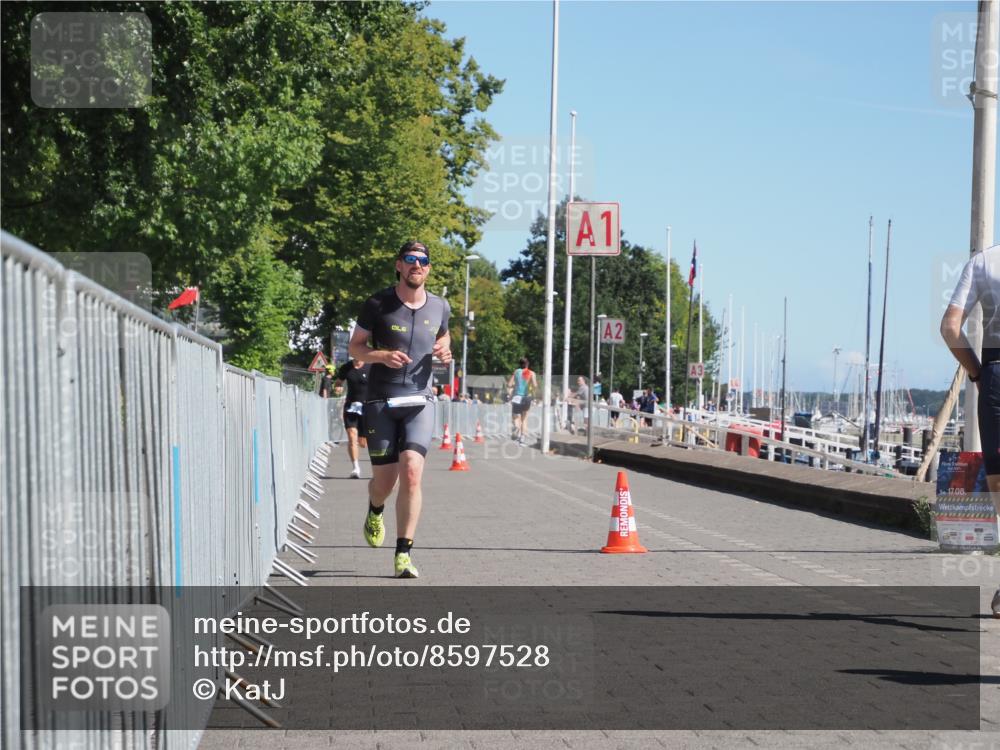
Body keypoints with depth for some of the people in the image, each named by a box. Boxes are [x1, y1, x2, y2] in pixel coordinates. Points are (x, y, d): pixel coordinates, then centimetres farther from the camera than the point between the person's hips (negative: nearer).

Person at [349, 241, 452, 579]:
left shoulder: (440, 307, 7)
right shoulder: (377, 304, -3)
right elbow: (355, 347, 3)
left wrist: (445, 352, 2)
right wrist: (382, 355, -17)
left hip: (419, 401, 1)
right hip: (381, 401, -1)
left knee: (411, 472, -17)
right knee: (384, 480, 4)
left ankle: (403, 554, -11)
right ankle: (375, 512, 42)